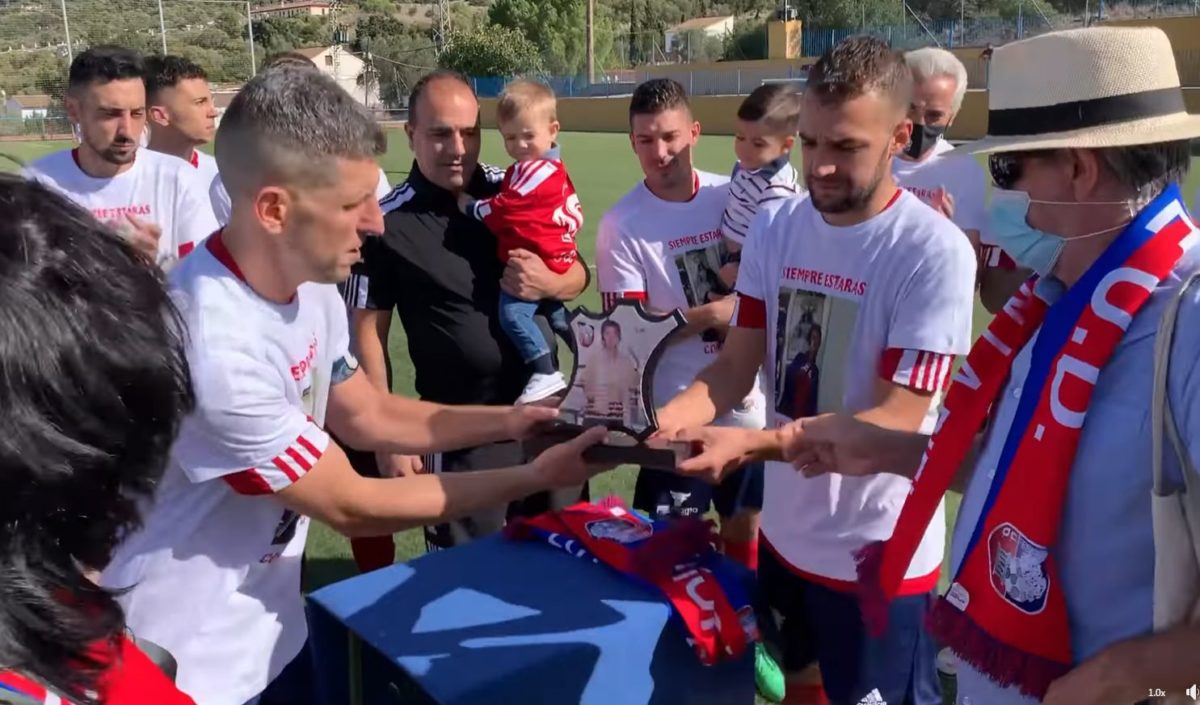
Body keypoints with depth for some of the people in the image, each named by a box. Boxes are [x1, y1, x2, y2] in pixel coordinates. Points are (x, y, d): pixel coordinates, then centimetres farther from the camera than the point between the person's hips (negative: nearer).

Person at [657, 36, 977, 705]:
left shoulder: (936, 251, -20)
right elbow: (737, 366, -2)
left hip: (879, 555, -5)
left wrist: (752, 444, -34)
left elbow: (898, 419, -22)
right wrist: (665, 419, -21)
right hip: (785, 532, 5)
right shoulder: (775, 226, -3)